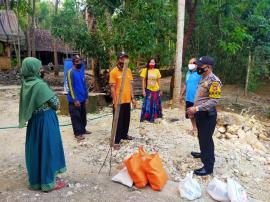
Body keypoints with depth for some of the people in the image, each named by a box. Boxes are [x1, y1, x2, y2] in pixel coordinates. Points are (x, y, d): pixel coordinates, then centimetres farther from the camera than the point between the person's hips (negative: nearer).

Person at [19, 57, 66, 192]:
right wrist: (52, 107, 4)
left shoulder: (26, 84, 3)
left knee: (35, 148, 17)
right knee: (47, 148, 3)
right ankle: (48, 181, 15)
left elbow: (28, 104, 13)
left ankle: (36, 178, 33)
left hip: (33, 120, 8)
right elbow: (55, 103, -16)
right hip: (45, 120, -8)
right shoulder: (39, 84, -21)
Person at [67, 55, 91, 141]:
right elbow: (70, 87, -17)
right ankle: (78, 133, 10)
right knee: (76, 117, 0)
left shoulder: (81, 72, 11)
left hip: (82, 98, 8)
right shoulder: (71, 72, -12)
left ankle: (83, 129, 30)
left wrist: (86, 96, 13)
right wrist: (75, 99, -20)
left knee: (83, 116, 16)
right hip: (74, 100, -8)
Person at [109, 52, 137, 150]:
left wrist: (132, 98, 10)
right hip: (119, 101, -6)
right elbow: (112, 88, -12)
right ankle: (116, 141, 10)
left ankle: (124, 135, 36)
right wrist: (115, 102, -16)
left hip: (127, 100, 6)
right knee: (118, 121, 1)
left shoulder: (128, 71, 8)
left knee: (126, 119, 17)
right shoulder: (114, 72, -11)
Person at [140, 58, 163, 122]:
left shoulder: (157, 71, 3)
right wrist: (143, 90, -9)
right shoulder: (145, 70, -4)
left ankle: (152, 118, 23)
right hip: (148, 90, -3)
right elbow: (143, 81, -4)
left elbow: (159, 81, 8)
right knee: (147, 104, -3)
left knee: (155, 104, 9)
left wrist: (160, 90, 8)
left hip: (156, 90, 3)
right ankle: (144, 117, 8)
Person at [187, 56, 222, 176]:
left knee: (206, 139, -2)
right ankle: (204, 154, 45)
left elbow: (214, 101, -26)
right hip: (200, 113, 9)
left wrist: (196, 108, -28)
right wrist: (194, 109, 15)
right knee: (201, 137, 24)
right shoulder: (203, 78, 9)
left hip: (207, 115, -9)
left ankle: (208, 167, 9)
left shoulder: (213, 81, -21)